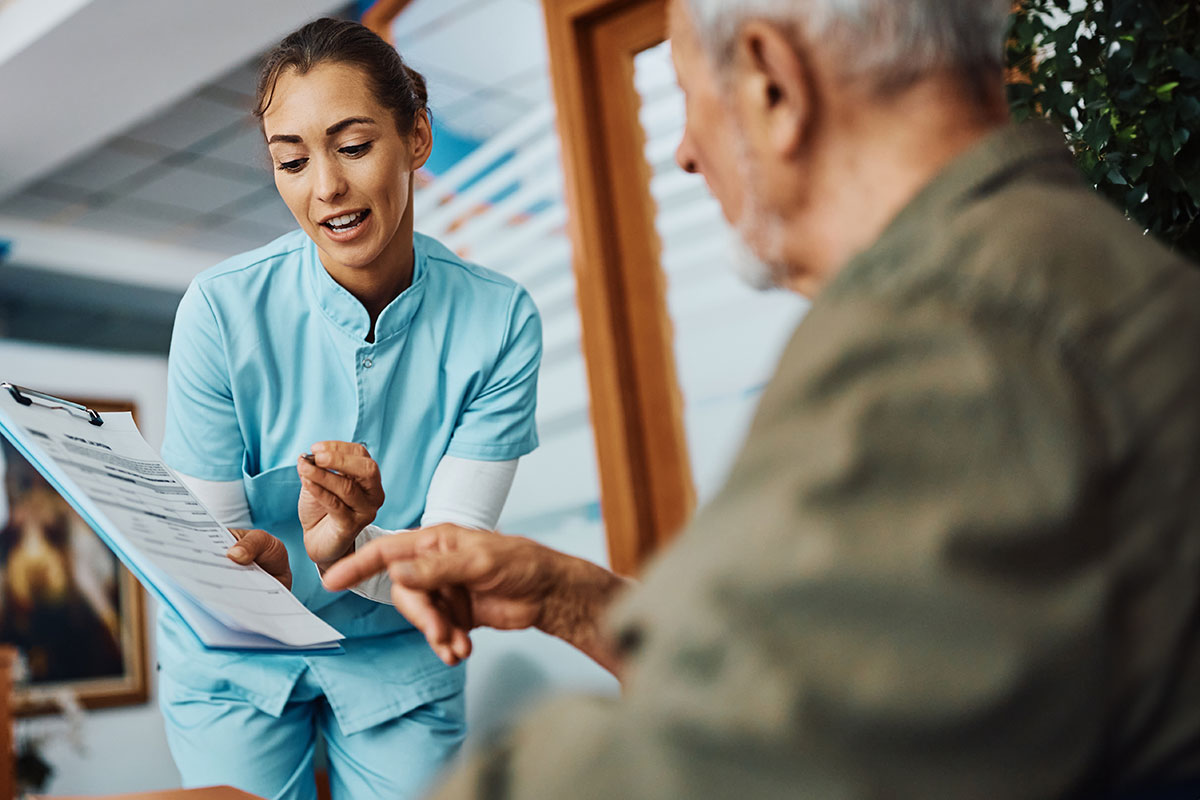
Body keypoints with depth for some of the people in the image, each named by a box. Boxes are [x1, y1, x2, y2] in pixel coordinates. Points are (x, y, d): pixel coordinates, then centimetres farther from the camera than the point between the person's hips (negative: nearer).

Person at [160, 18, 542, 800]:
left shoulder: (498, 319, -19)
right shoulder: (222, 309, -20)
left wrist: (346, 552, -39)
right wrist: (278, 563, -38)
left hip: (399, 656, 1)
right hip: (237, 656, 0)